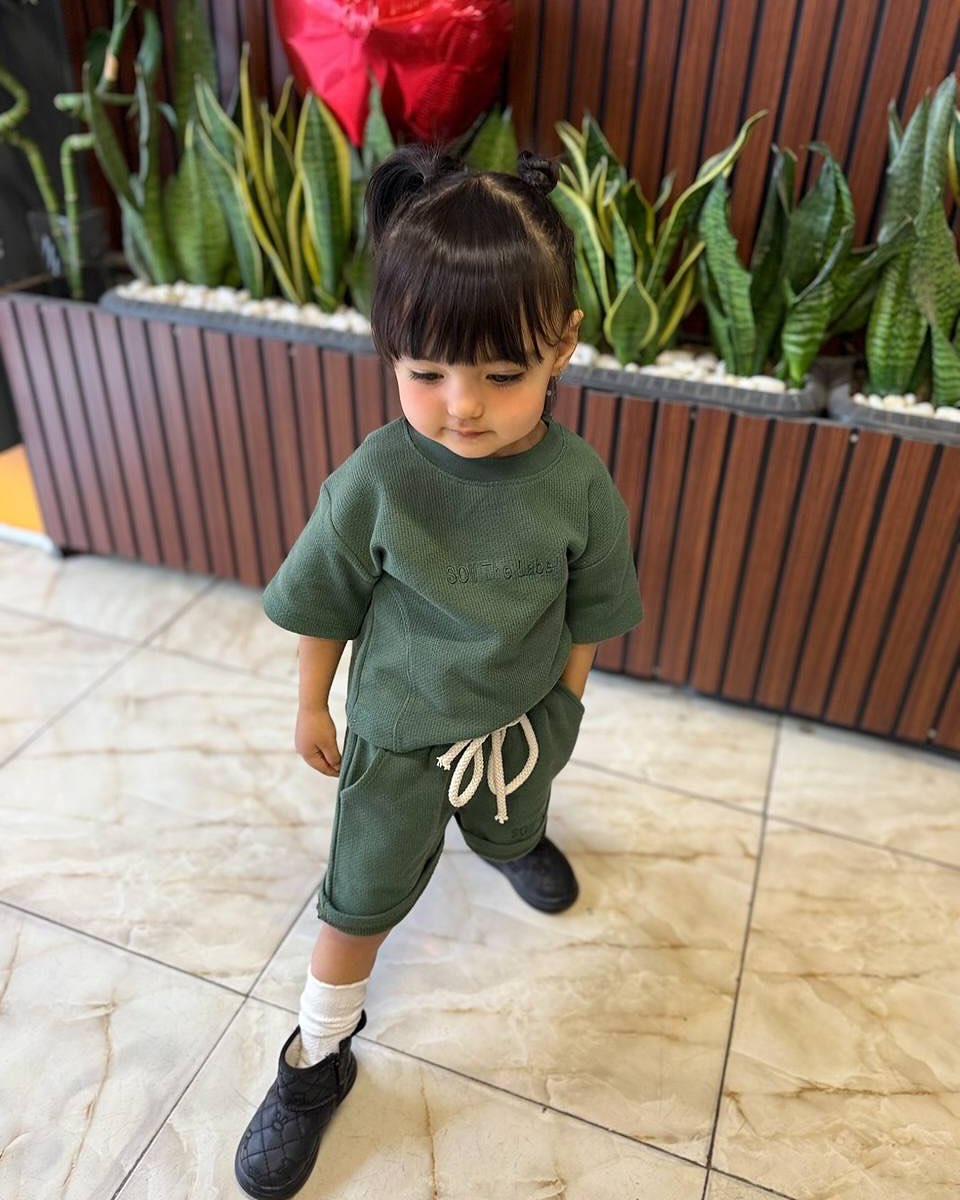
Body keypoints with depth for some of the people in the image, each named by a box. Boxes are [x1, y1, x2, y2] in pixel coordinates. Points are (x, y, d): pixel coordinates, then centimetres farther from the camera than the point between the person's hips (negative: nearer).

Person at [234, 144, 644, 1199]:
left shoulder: (578, 484, -22)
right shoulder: (373, 480, -26)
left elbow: (584, 615, -6)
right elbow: (325, 607, -11)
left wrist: (564, 709, 6)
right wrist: (312, 710, 0)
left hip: (521, 722, 2)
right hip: (398, 730, -1)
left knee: (511, 834, 32)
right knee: (361, 901, 13)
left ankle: (518, 839, 70)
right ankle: (317, 1057, 38)